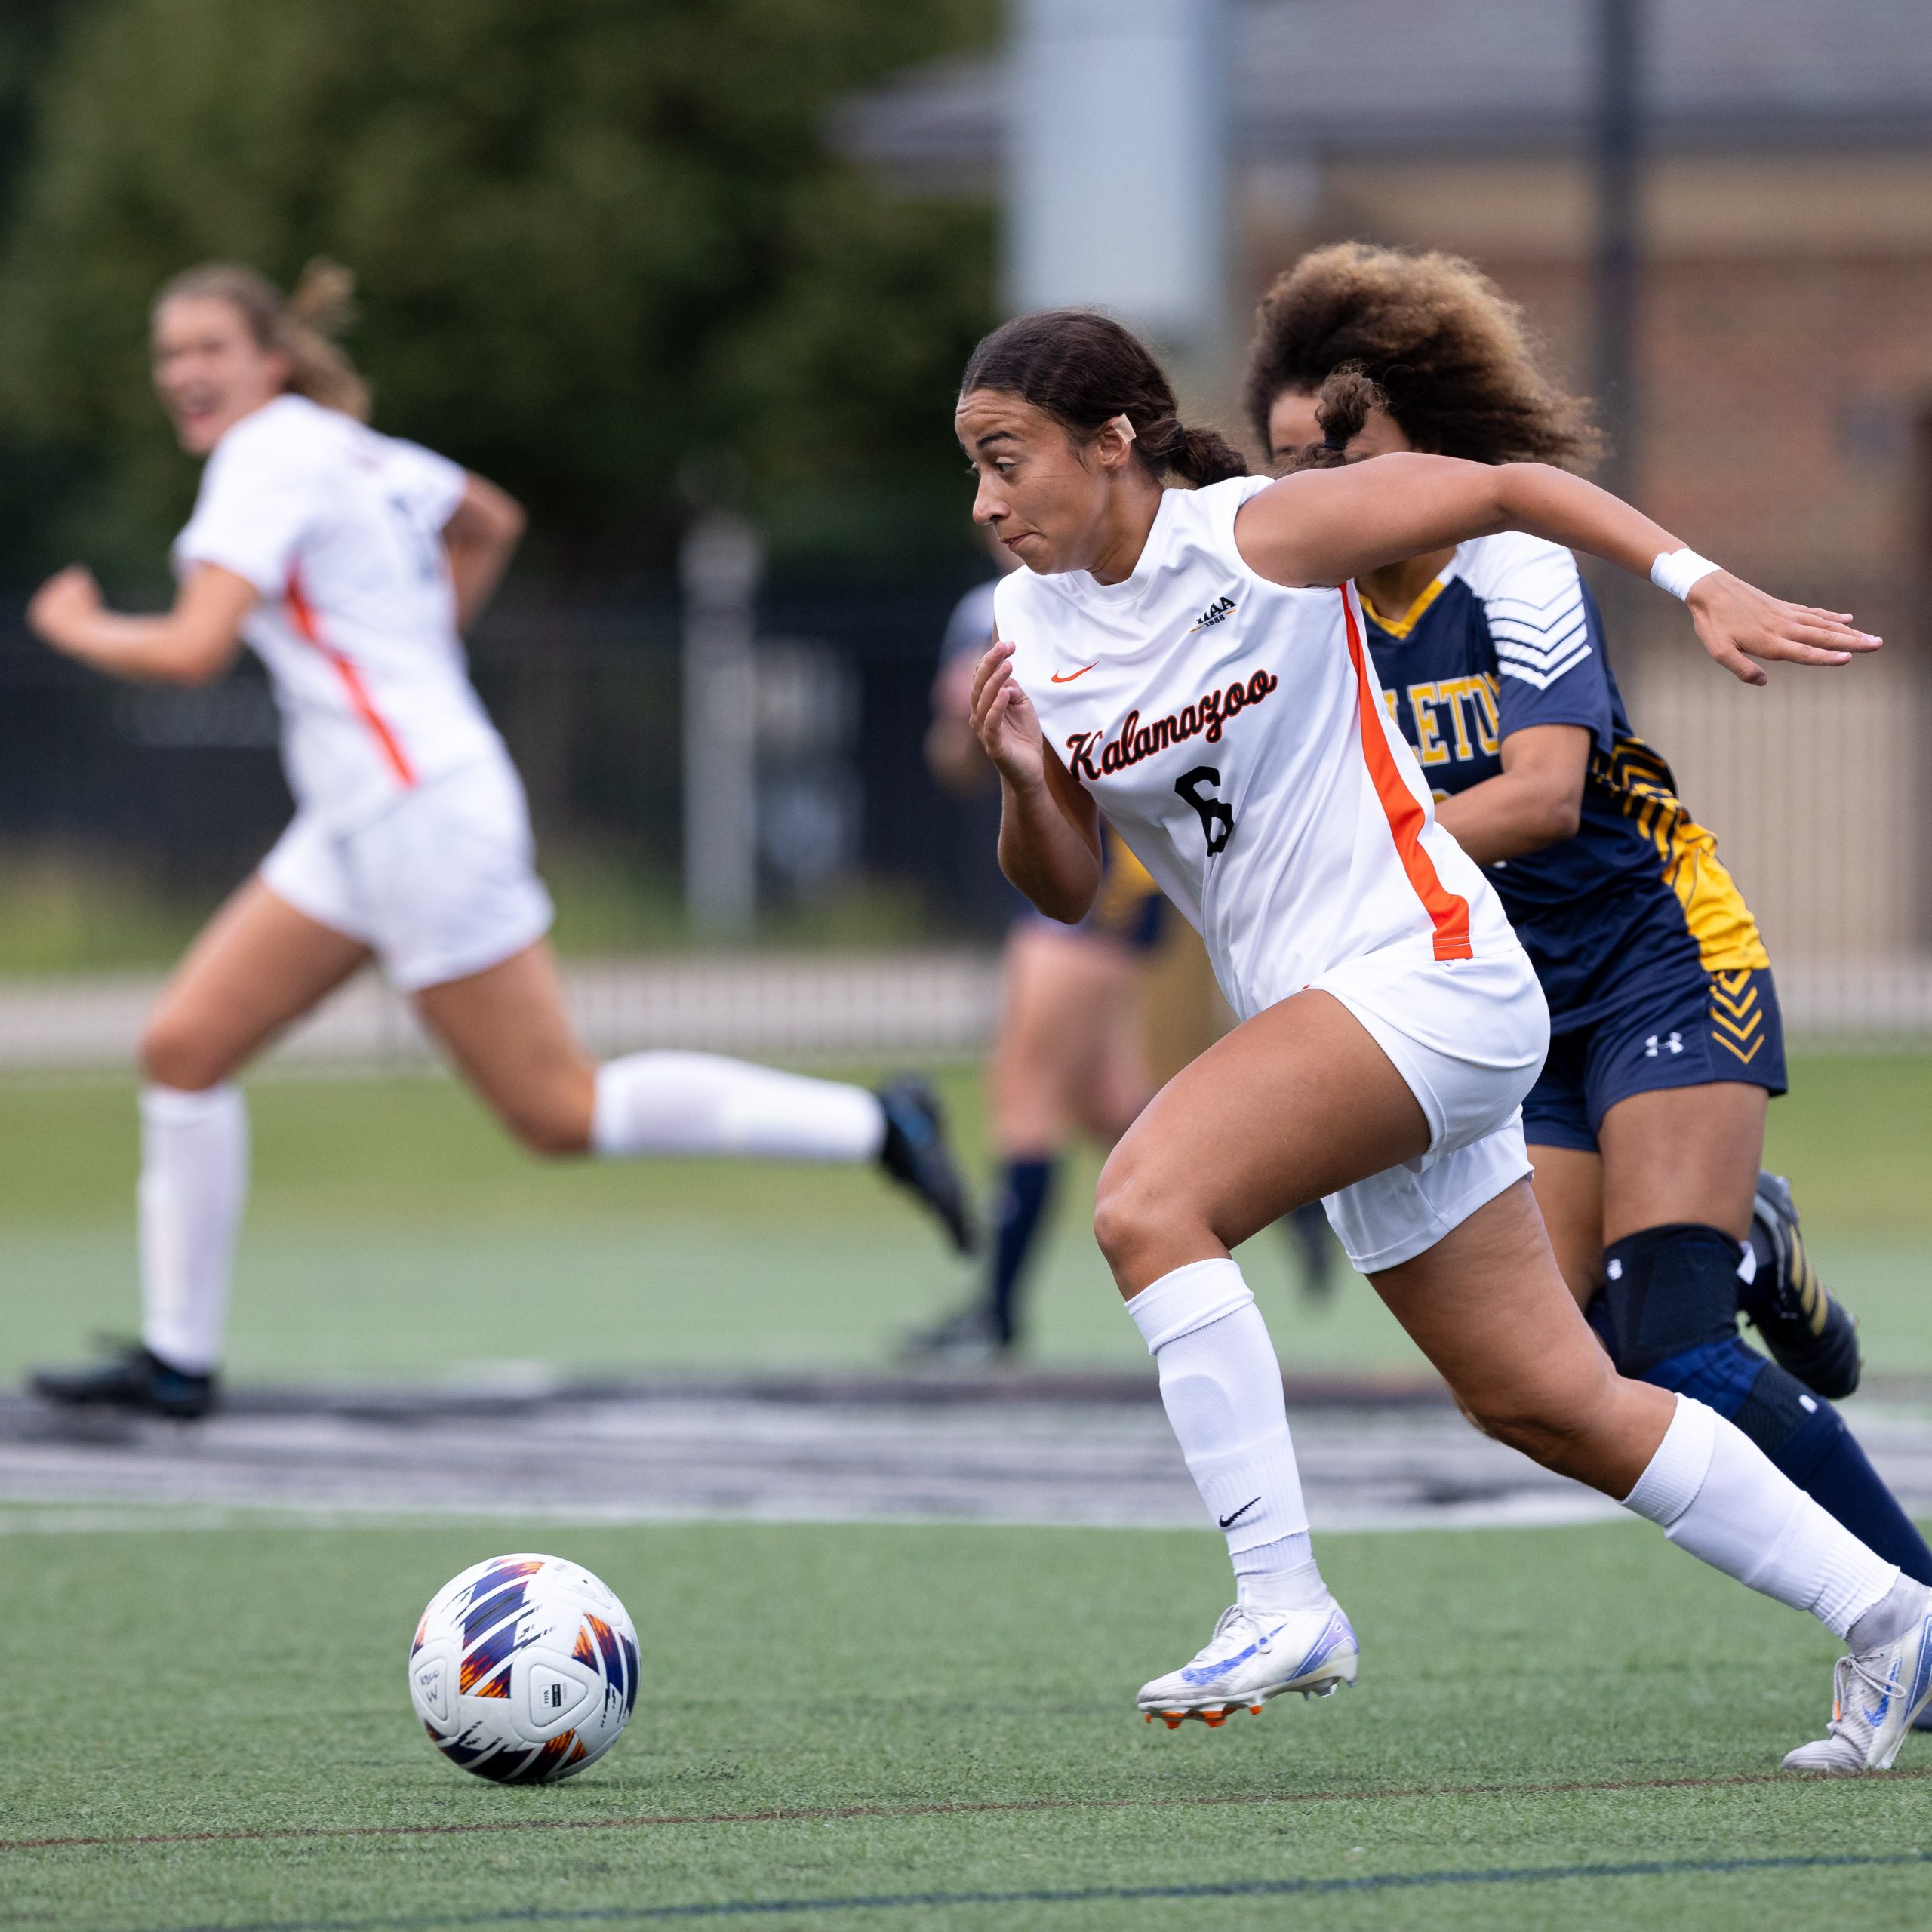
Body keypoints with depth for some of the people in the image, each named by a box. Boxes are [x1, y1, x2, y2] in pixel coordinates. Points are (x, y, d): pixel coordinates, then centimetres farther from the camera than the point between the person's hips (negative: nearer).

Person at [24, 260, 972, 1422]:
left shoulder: (268, 459, -13)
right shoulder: (344, 447, 14)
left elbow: (192, 651, -23)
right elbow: (491, 522, 30)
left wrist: (76, 628, -5)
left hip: (420, 809, -10)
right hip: (357, 827, 10)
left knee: (558, 1112, -5)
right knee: (185, 1049, 4)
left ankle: (873, 1125, 1)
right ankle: (178, 1360, 8)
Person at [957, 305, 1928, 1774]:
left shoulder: (1259, 536, -11)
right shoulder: (1034, 635, 6)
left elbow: (1513, 489, -3)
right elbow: (1063, 890, 11)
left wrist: (1701, 583, -12)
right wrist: (1025, 780, -9)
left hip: (1426, 971, -7)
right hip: (1312, 1013, 7)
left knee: (1148, 1201, -26)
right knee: (1551, 1404, 9)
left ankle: (1283, 1602, -23)